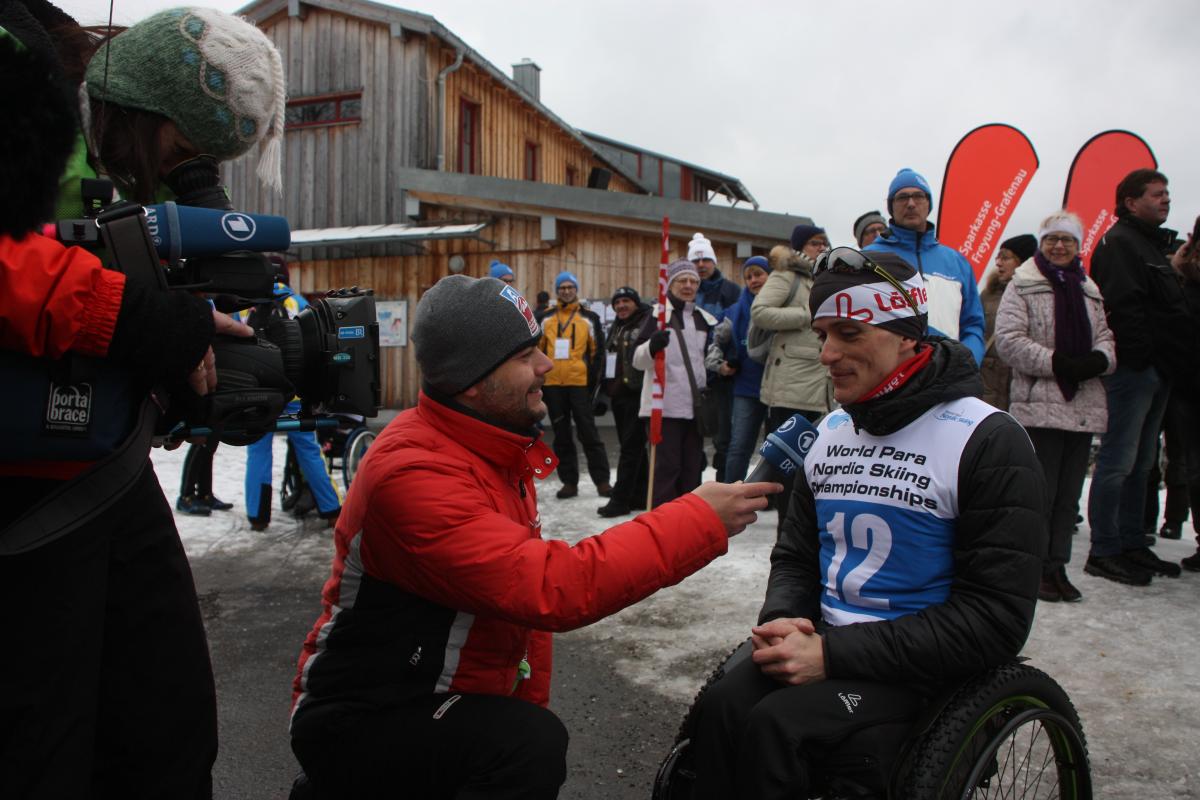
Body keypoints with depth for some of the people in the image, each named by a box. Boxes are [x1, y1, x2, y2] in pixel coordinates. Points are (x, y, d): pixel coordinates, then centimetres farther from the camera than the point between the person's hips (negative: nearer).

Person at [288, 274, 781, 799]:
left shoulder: (497, 448, 3)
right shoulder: (415, 471, -27)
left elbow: (528, 587, 8)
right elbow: (551, 588, -35)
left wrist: (532, 700, 4)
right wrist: (699, 520, -29)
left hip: (448, 705, 9)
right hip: (362, 723, -9)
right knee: (532, 746, -29)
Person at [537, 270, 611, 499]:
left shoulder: (589, 317, 4)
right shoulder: (546, 318, 9)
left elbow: (598, 351, 5)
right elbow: (538, 350, 14)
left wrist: (594, 379, -3)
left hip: (580, 383, -3)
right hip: (553, 385, 3)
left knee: (588, 433, -1)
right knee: (561, 435, 8)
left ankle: (602, 480, 6)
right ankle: (569, 482, 16)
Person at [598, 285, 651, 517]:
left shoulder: (648, 324, -7)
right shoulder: (615, 329, 20)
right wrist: (604, 393, 23)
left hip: (637, 395, -9)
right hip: (618, 394, 9)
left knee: (630, 447, -7)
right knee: (633, 447, 13)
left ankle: (620, 500, -5)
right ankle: (639, 496, 20)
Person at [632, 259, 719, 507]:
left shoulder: (705, 320, 15)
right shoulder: (658, 315, -2)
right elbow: (638, 360, -9)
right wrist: (652, 345, -29)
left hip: (695, 406, 5)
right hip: (665, 405, -5)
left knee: (692, 467, 10)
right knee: (667, 466, -6)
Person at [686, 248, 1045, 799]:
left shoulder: (987, 442, -12)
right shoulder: (829, 433, 8)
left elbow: (995, 619, -16)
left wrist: (833, 653, -21)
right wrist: (780, 619, -8)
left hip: (919, 667, -5)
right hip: (824, 644, 5)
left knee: (775, 726, -27)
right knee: (721, 707, -24)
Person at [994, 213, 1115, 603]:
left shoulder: (1089, 290, 18)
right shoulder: (1022, 285, -2)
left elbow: (1105, 336, 15)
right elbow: (1008, 340, -11)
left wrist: (1099, 359, -8)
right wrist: (1057, 363, -18)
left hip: (1083, 406, 6)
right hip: (1039, 404, -6)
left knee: (1069, 492, 10)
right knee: (1040, 491, -4)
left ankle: (1057, 565, 18)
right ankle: (1034, 567, 7)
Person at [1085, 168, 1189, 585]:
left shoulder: (1153, 243, 23)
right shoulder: (1120, 242, -8)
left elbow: (1168, 307, 24)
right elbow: (1124, 306, -20)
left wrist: (1174, 361, 15)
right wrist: (1144, 356, -21)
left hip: (1155, 372, 10)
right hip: (1134, 369, -10)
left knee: (1139, 463, 13)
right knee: (1118, 463, -7)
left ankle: (1131, 545, 21)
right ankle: (1104, 552, -1)